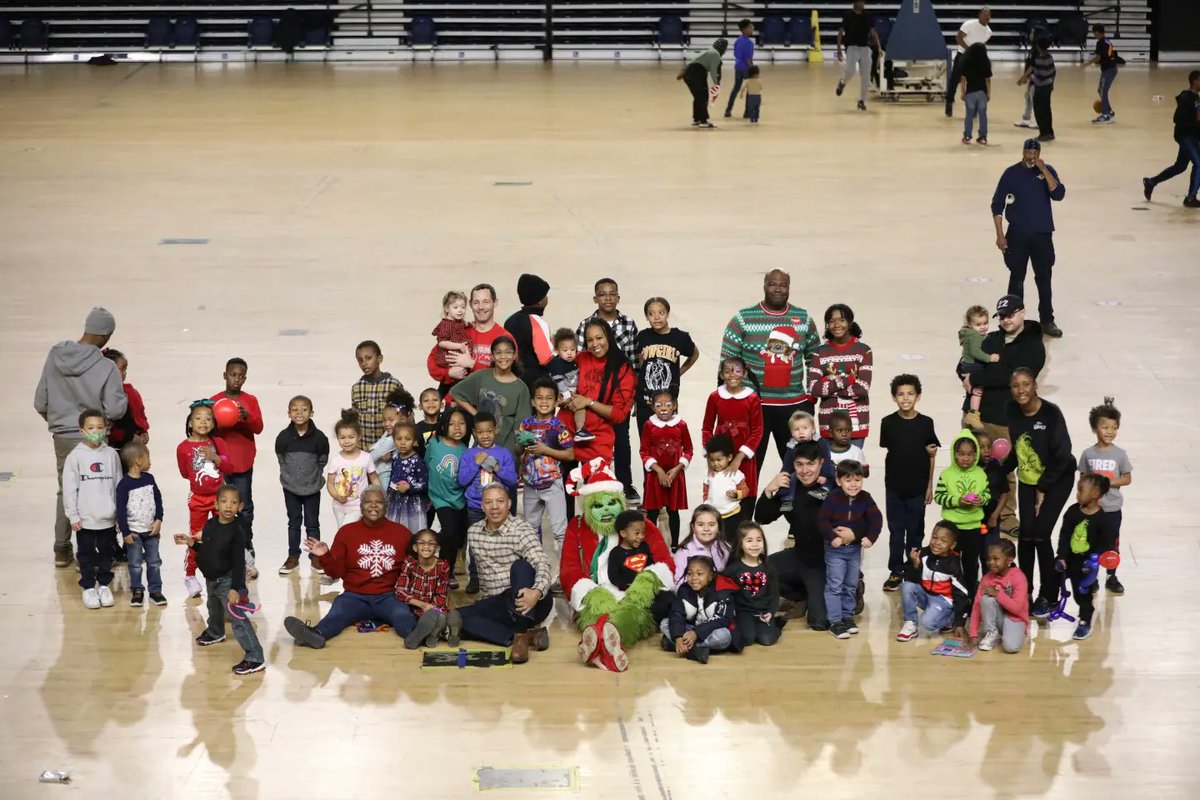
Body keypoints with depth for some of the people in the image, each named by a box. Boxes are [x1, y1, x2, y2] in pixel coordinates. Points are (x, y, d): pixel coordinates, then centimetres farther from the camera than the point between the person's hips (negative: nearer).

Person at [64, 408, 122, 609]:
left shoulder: (111, 455, -1)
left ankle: (104, 585, 27)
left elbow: (119, 485, 4)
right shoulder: (75, 456, -8)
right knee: (86, 554, 8)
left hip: (108, 518, 2)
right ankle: (88, 587, 19)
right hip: (85, 518, -2)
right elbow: (69, 488, -6)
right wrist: (73, 516, -8)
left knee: (106, 553, 13)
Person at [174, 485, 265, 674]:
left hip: (228, 580, -8)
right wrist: (191, 543, -5)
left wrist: (236, 588, -27)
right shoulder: (210, 525, -3)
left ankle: (255, 658, -17)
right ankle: (215, 633, 64)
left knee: (238, 619, -16)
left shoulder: (236, 531, -22)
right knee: (214, 609, 34)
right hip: (212, 579, 8)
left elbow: (238, 563, -22)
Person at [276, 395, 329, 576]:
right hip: (291, 488, 1)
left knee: (312, 523, 9)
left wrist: (313, 476, 0)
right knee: (294, 523, 13)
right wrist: (289, 476, 2)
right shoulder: (283, 437, -12)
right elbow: (281, 459, 3)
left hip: (312, 488, -1)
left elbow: (323, 461, 0)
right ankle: (293, 556, 22)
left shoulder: (319, 437, -14)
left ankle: (315, 556, 21)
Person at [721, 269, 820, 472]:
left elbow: (814, 359, 17)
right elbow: (726, 361, -2)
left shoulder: (804, 320, 7)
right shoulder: (743, 319, -3)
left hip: (794, 406, 3)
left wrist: (812, 395, 10)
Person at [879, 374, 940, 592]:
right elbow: (888, 450, 4)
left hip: (918, 486, 0)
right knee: (896, 530, 7)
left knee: (916, 530, 9)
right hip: (894, 486, 0)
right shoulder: (888, 423, -6)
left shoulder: (925, 423, -5)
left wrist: (930, 486, 1)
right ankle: (896, 571, 18)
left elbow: (931, 456, 1)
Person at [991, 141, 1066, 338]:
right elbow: (997, 204, -3)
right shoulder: (1012, 173, -4)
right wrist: (1000, 234, -7)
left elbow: (1059, 195, -14)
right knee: (1016, 278, 5)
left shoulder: (1047, 171, 1)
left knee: (1044, 279, 6)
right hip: (1017, 235, -1)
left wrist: (1044, 171, -20)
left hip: (1042, 235, 1)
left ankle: (1047, 321, 15)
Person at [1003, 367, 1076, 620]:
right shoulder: (1012, 412, -6)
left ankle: (1048, 596, 2)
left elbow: (1062, 456, -17)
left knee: (1040, 535, -11)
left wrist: (1043, 488, -13)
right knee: (1026, 534, -1)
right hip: (1027, 481, 4)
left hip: (1056, 480, -4)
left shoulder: (1051, 413, -21)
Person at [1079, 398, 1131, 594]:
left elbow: (1127, 479, -3)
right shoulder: (1088, 453, -4)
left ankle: (1112, 578, 24)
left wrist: (1108, 482, -17)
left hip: (1112, 507, 0)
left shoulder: (1119, 454, -6)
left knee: (1112, 543, 10)